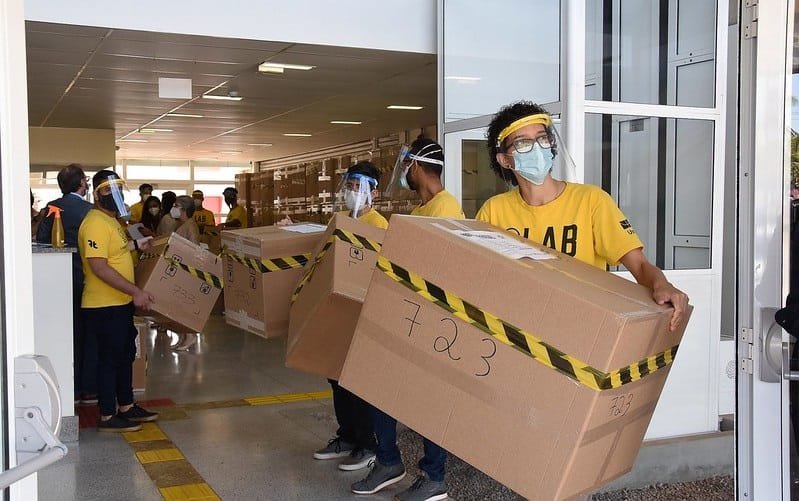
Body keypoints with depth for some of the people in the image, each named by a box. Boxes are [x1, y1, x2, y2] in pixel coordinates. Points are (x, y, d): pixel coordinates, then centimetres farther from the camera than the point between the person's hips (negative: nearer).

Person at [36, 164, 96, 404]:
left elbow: (41, 240, 2)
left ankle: (72, 388, 19)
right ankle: (89, 389, 11)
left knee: (71, 333, 13)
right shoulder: (90, 211, -15)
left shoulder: (52, 208, 1)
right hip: (87, 278, -5)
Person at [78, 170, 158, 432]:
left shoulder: (110, 219, 12)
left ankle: (126, 407, 31)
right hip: (105, 306, -10)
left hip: (121, 303, 10)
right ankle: (107, 417, 11)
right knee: (110, 359, 0)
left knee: (125, 355, 18)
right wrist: (135, 291, -28)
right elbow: (99, 266, -27)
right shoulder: (96, 223, -20)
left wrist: (136, 245, 18)